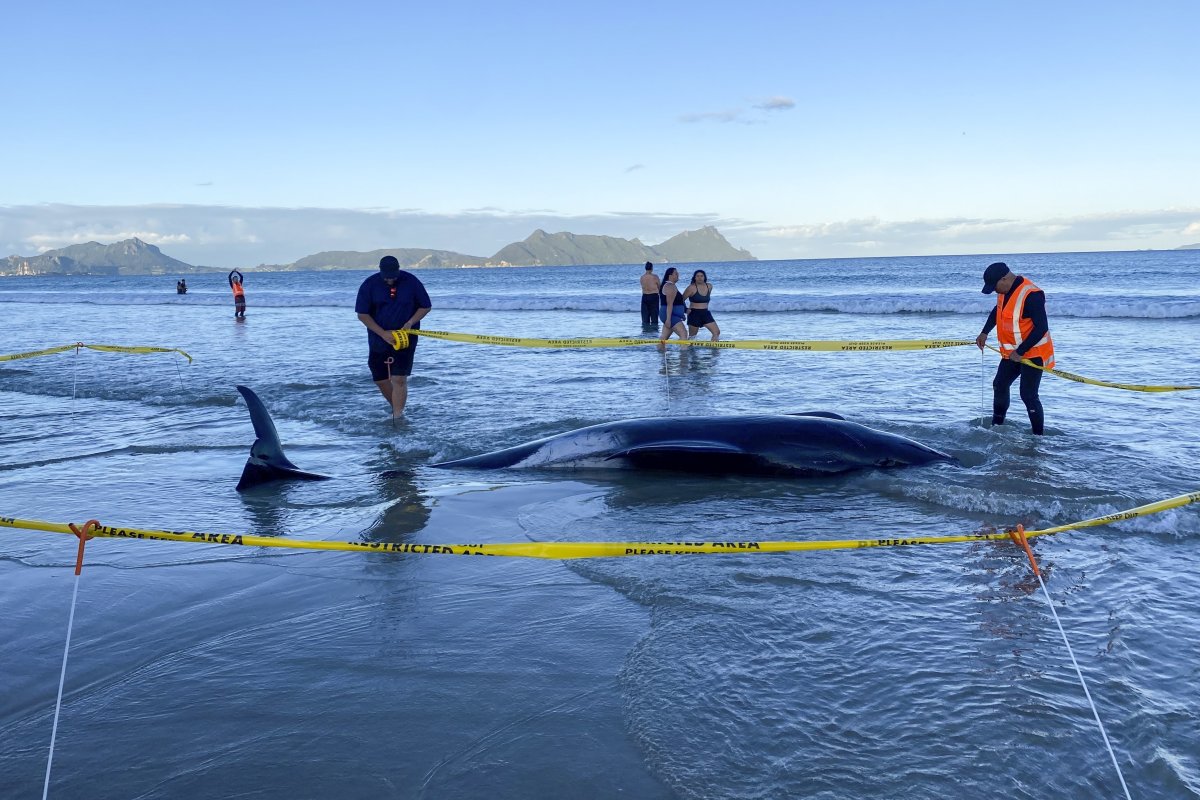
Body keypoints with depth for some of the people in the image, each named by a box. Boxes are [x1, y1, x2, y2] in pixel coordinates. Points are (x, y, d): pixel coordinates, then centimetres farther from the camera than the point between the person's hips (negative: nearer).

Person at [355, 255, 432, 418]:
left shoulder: (411, 282, -8)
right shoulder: (369, 285, -8)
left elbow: (425, 307, 1)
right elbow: (362, 314, -7)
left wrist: (410, 323, -14)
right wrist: (383, 333, -16)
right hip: (378, 339, 3)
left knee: (399, 379, -12)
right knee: (380, 380, 10)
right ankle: (398, 409, 31)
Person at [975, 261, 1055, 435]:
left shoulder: (1031, 295, -28)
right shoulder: (1005, 290, 0)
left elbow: (1041, 328, -28)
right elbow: (997, 311, 21)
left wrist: (1020, 352, -26)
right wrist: (984, 333, 12)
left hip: (1033, 353, -9)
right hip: (1012, 353, 9)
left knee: (1028, 395, -9)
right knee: (999, 385, 18)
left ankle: (1038, 436, 1)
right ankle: (996, 426, 34)